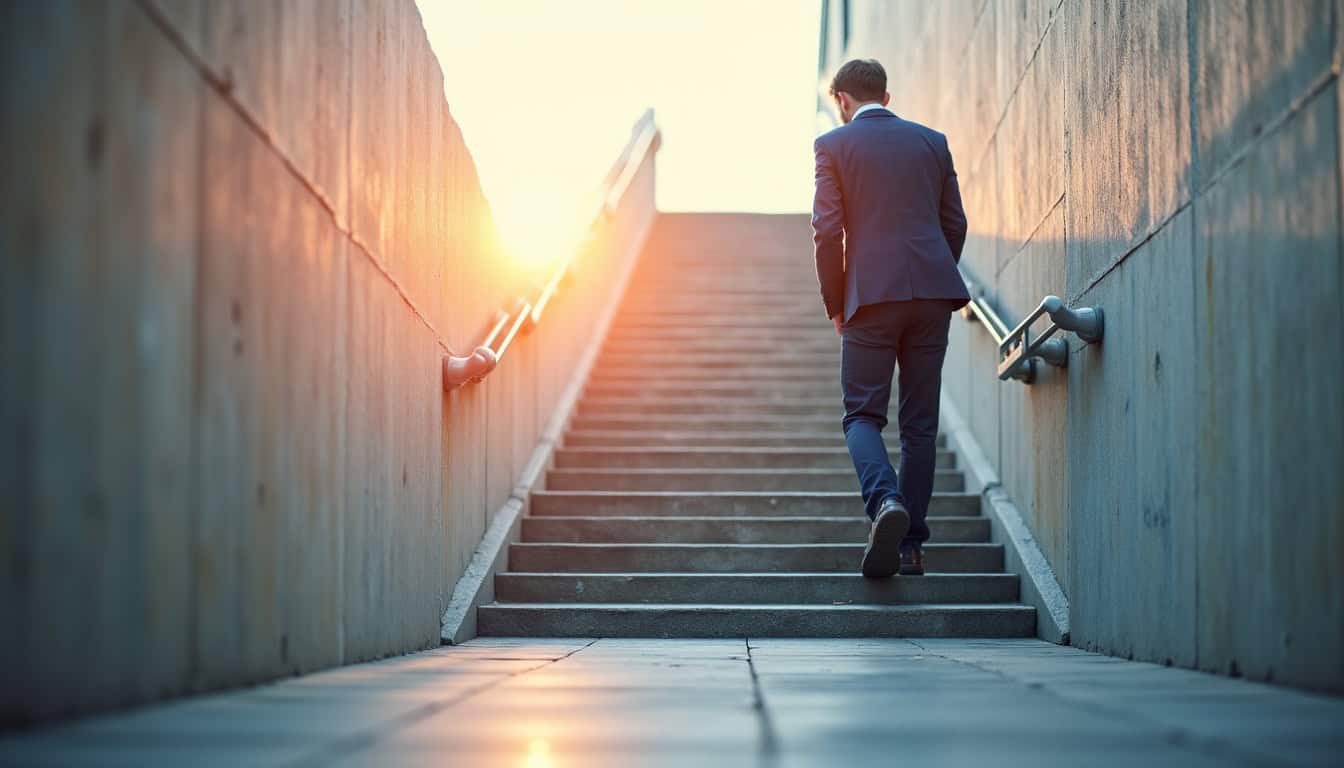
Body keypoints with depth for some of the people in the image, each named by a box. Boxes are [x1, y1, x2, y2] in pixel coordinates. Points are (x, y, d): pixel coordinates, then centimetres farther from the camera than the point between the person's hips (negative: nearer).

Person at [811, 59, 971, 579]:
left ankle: (885, 500, -25)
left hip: (873, 296, -3)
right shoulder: (932, 141, 14)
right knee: (920, 422, 8)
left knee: (862, 414, 3)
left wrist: (835, 303, 5)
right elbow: (954, 223, 13)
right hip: (934, 292, 4)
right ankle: (910, 544, 7)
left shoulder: (833, 145, 2)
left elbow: (827, 230, -5)